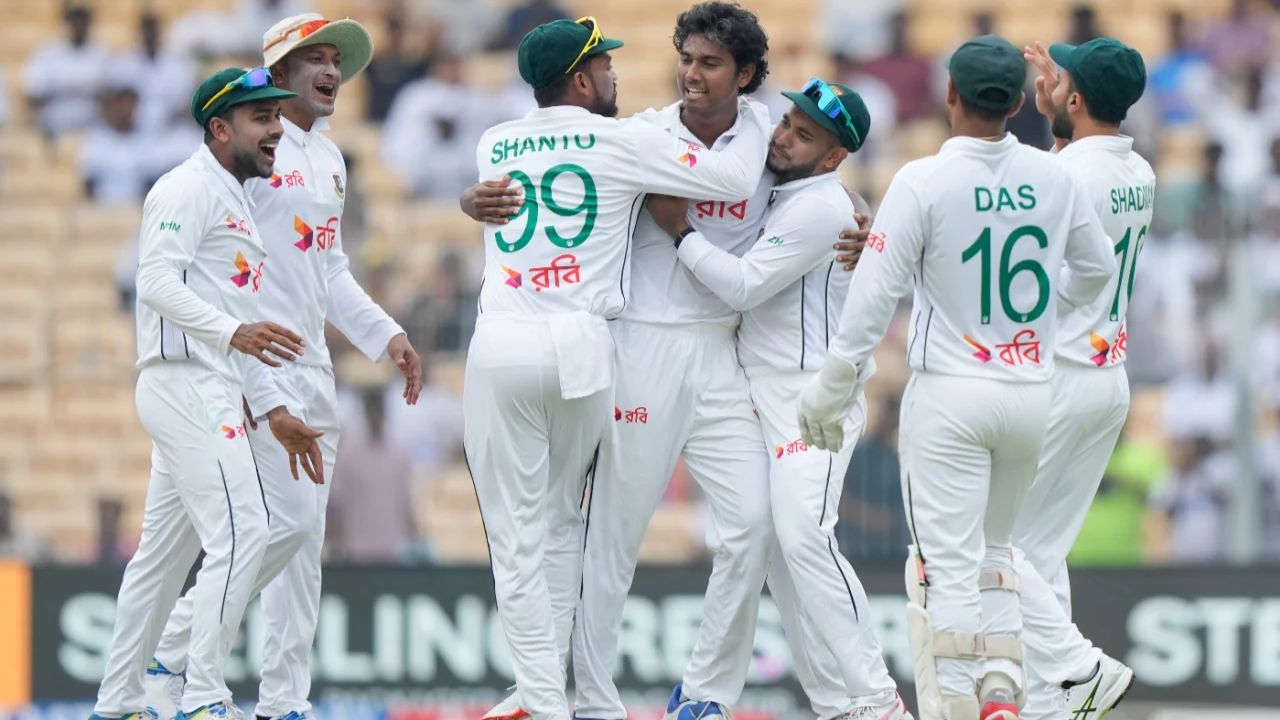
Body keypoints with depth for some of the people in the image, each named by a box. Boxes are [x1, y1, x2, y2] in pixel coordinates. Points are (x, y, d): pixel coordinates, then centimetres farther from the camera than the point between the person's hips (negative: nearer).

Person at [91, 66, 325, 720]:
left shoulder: (235, 202, 24)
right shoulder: (188, 189, -7)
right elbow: (158, 282, -21)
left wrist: (275, 412, 20)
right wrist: (232, 331, -32)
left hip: (210, 396, 11)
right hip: (186, 386, -11)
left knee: (165, 550, 13)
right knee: (241, 534, -16)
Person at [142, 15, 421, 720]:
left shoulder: (328, 158, 17)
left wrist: (385, 336, 15)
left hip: (311, 367, 9)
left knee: (306, 531, 7)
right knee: (288, 519, -15)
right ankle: (167, 655, -5)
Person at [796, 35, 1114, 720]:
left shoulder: (923, 183, -13)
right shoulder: (1052, 178, 1)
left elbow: (874, 296, -12)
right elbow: (1095, 270, 16)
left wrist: (829, 392, -4)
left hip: (949, 394, -4)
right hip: (1030, 391, 4)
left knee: (948, 563, -3)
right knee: (992, 550, 20)